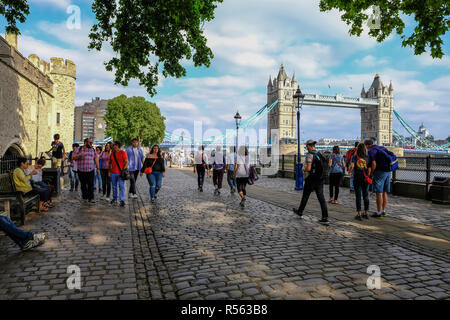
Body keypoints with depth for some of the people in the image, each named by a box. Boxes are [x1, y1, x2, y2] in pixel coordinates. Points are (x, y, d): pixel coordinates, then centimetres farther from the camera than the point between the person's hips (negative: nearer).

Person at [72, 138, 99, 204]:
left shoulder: (93, 150, 10)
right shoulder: (79, 149, 3)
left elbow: (96, 159, 11)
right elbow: (73, 157, -1)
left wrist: (98, 168, 6)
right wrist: (79, 155, -20)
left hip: (91, 170, 0)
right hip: (81, 171, 0)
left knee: (91, 184, -9)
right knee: (83, 185, 8)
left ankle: (91, 198, -9)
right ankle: (85, 197, 22)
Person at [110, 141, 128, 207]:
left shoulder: (123, 152, -3)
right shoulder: (112, 153, 13)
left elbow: (126, 162, -6)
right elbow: (110, 163, 19)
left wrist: (124, 170, -14)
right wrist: (109, 171, 12)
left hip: (121, 173, -5)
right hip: (113, 173, 5)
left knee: (121, 186, -8)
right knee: (114, 186, 11)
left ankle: (122, 200, -7)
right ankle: (114, 199, 23)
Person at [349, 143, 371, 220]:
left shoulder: (354, 156, -4)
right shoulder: (367, 157, 2)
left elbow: (352, 166, -19)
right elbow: (370, 169, -3)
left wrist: (349, 171, 0)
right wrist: (368, 175, 14)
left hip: (357, 178, -2)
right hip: (365, 178, 2)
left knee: (358, 196, 3)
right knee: (366, 196, 12)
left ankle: (359, 214, 4)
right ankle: (366, 213, 20)